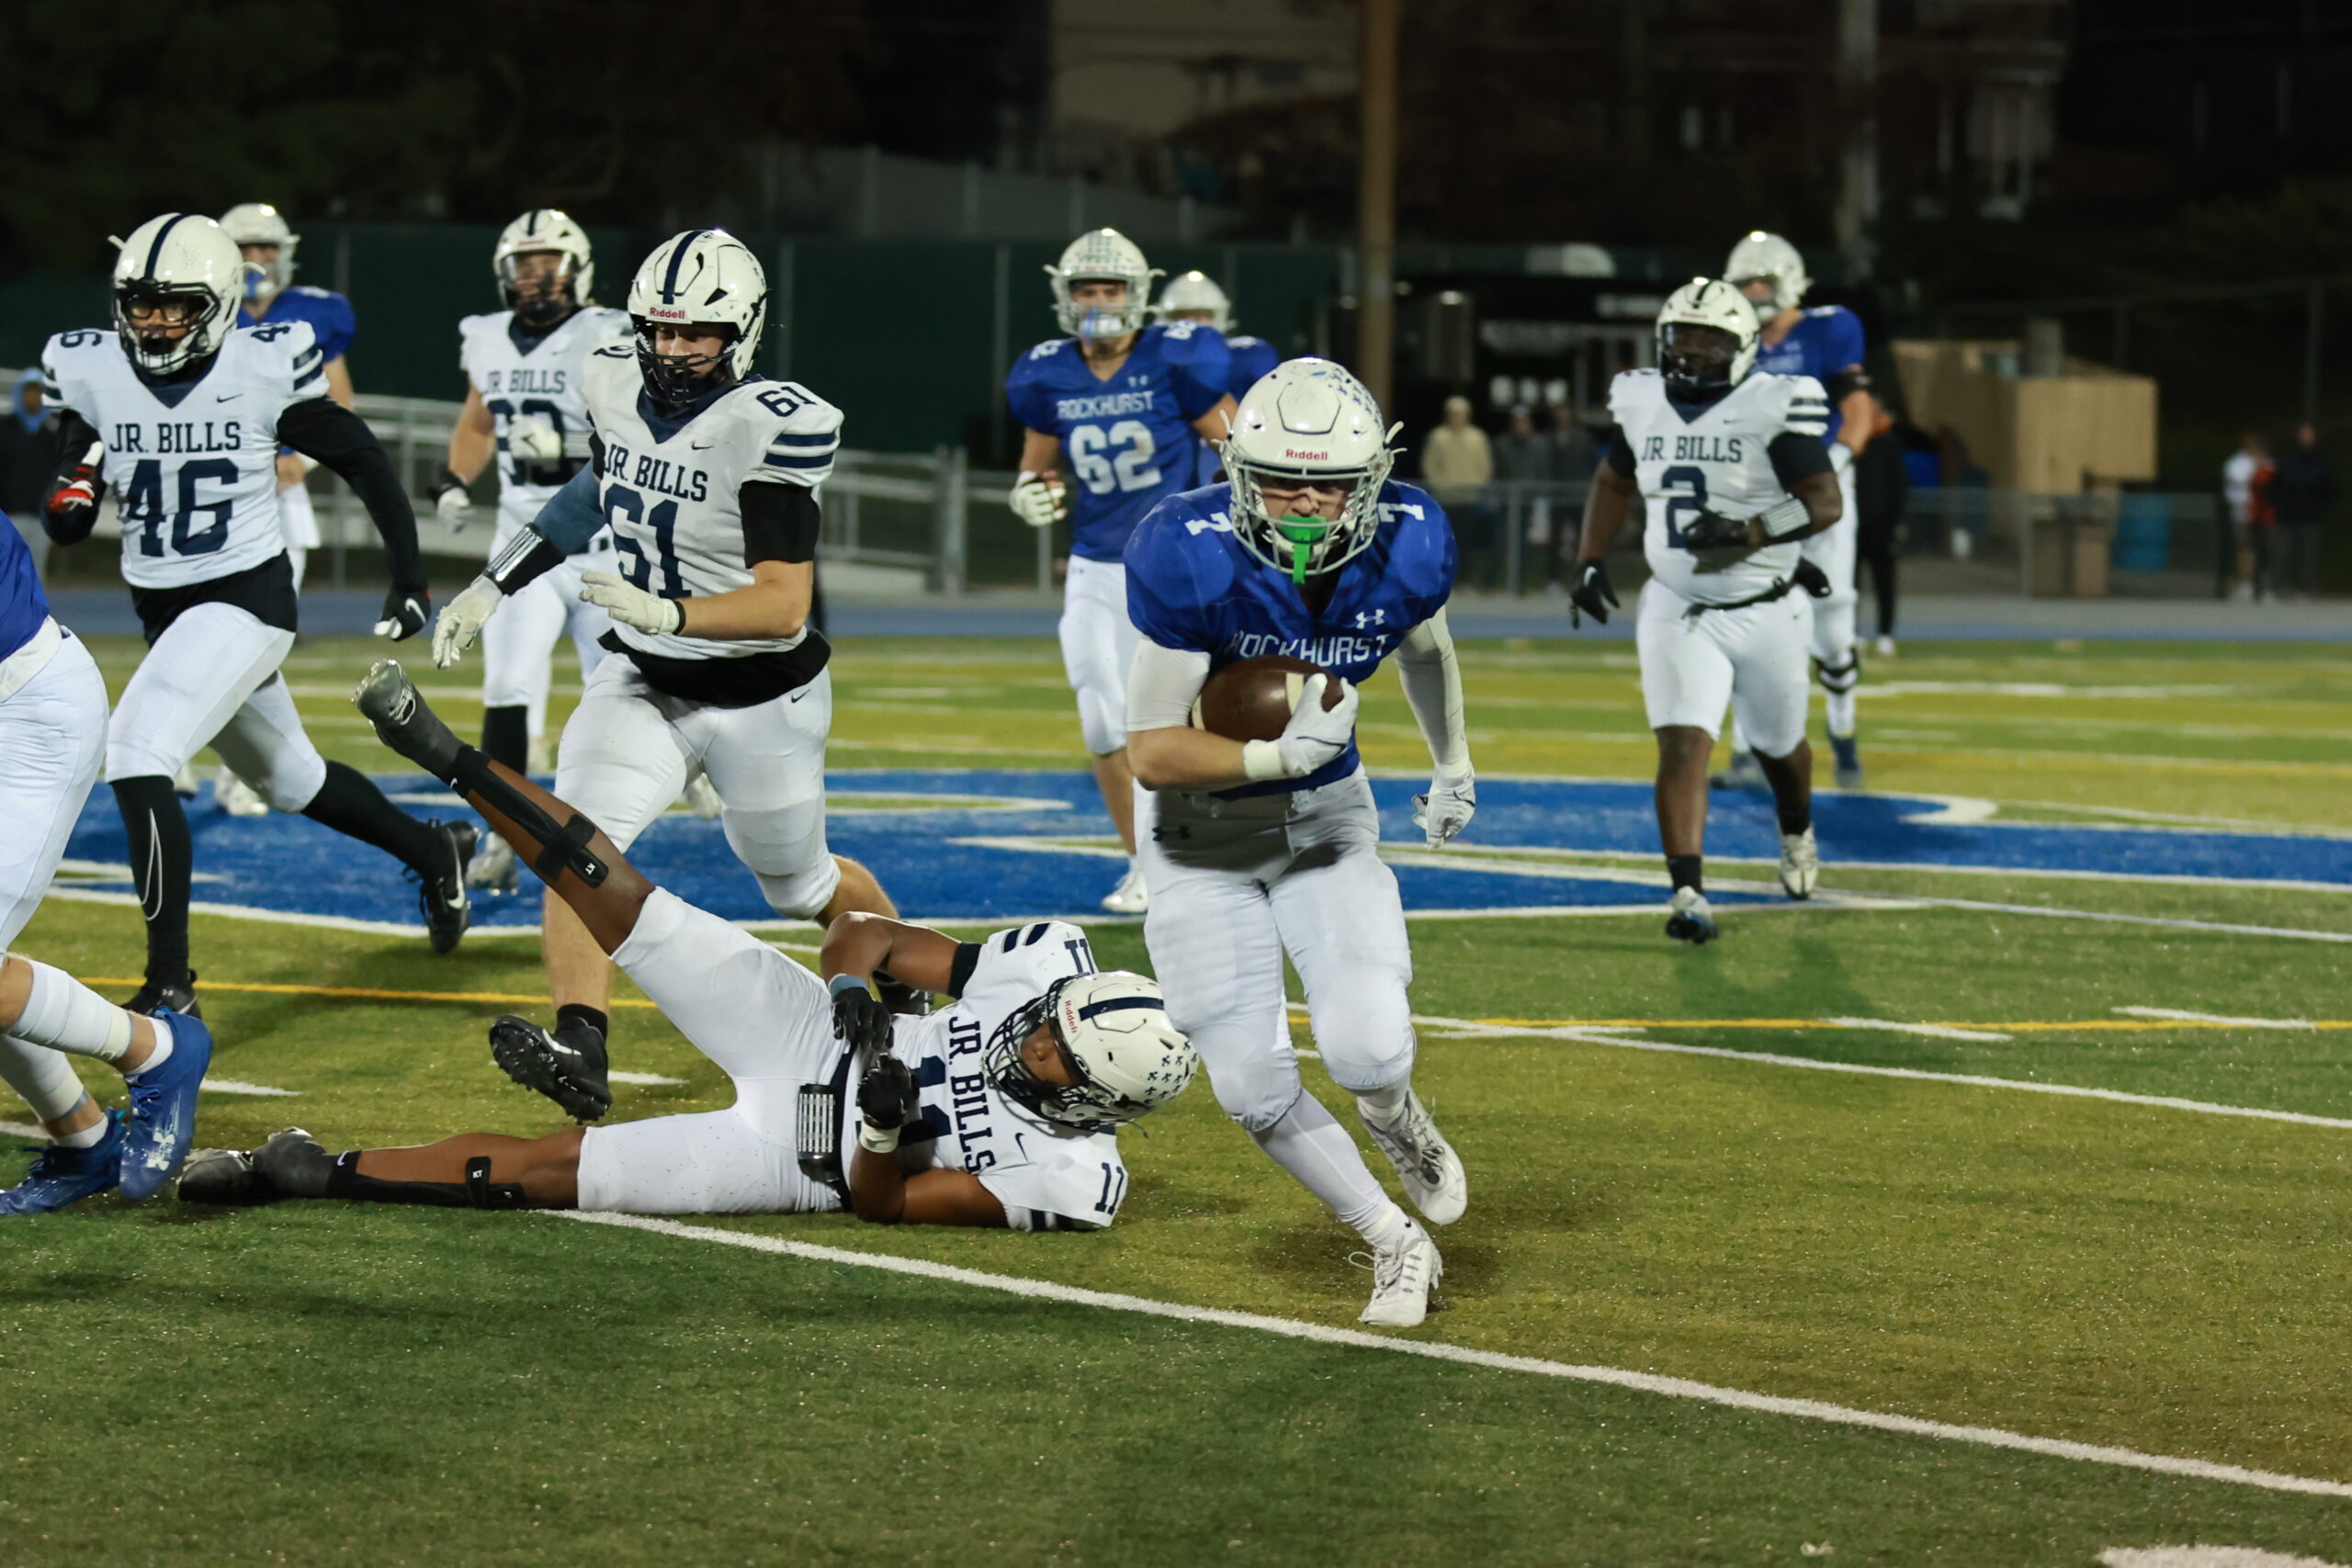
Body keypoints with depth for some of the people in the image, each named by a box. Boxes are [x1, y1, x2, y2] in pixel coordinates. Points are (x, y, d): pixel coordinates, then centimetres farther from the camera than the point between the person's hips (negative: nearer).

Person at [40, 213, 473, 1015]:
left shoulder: (265, 369, -15)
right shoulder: (91, 373, -5)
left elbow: (364, 462, -2)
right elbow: (65, 525, 0)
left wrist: (410, 579, -1)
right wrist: (70, 498, -23)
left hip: (247, 599, -6)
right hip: (162, 611, 6)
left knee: (137, 758, -24)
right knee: (291, 780, 23)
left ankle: (170, 985, -20)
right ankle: (434, 851, 50)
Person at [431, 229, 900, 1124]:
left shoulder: (772, 427, -26)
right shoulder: (616, 385, -6)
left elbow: (783, 606, -31)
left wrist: (665, 613, -45)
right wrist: (493, 586, 14)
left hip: (759, 696, -5)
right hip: (641, 680, 5)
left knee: (797, 885, 17)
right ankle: (578, 1050, -34)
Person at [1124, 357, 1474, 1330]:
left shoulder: (1405, 550, -17)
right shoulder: (1191, 561, -29)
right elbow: (1154, 753, -24)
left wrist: (1453, 763, 24)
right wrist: (1280, 756, -37)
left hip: (1327, 821, 2)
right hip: (1201, 836, -2)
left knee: (1368, 1052, -16)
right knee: (1252, 1084, -7)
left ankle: (1396, 1123, 23)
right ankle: (1395, 1242, 15)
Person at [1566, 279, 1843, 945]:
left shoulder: (1773, 408, -16)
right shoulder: (1643, 403, -1)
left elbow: (1826, 502, -19)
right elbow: (1612, 483, 16)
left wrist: (1750, 535, -33)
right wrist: (1590, 562, 5)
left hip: (1765, 611, -2)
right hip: (1678, 611, 2)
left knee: (1777, 746, 20)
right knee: (1682, 746, -16)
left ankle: (1797, 833, 52)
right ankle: (1688, 893, -21)